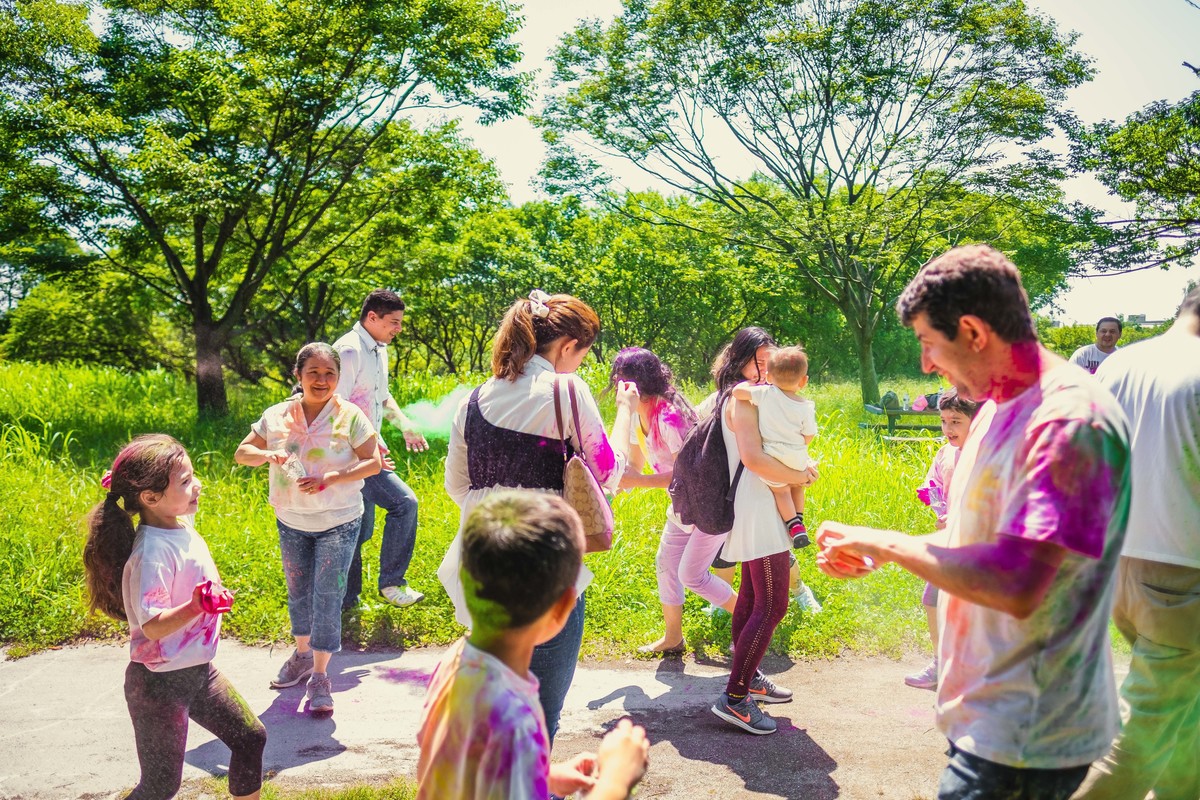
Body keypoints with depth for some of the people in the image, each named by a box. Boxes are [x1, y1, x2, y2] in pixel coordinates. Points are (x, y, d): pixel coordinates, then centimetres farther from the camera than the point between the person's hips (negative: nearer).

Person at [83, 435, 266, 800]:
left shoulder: (181, 526, -1)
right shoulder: (152, 552, -26)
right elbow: (152, 626, -30)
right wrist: (196, 606, -43)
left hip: (198, 671, 8)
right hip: (159, 684, -8)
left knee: (251, 737, 14)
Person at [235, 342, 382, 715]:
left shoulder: (350, 415, -11)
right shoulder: (277, 415, -2)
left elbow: (373, 462, -13)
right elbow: (241, 453, 2)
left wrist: (329, 479, -25)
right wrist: (267, 455, -21)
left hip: (338, 523, -3)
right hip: (292, 522, 4)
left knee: (327, 597, -4)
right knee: (298, 593, 18)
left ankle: (320, 675, 7)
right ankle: (303, 654, 40)